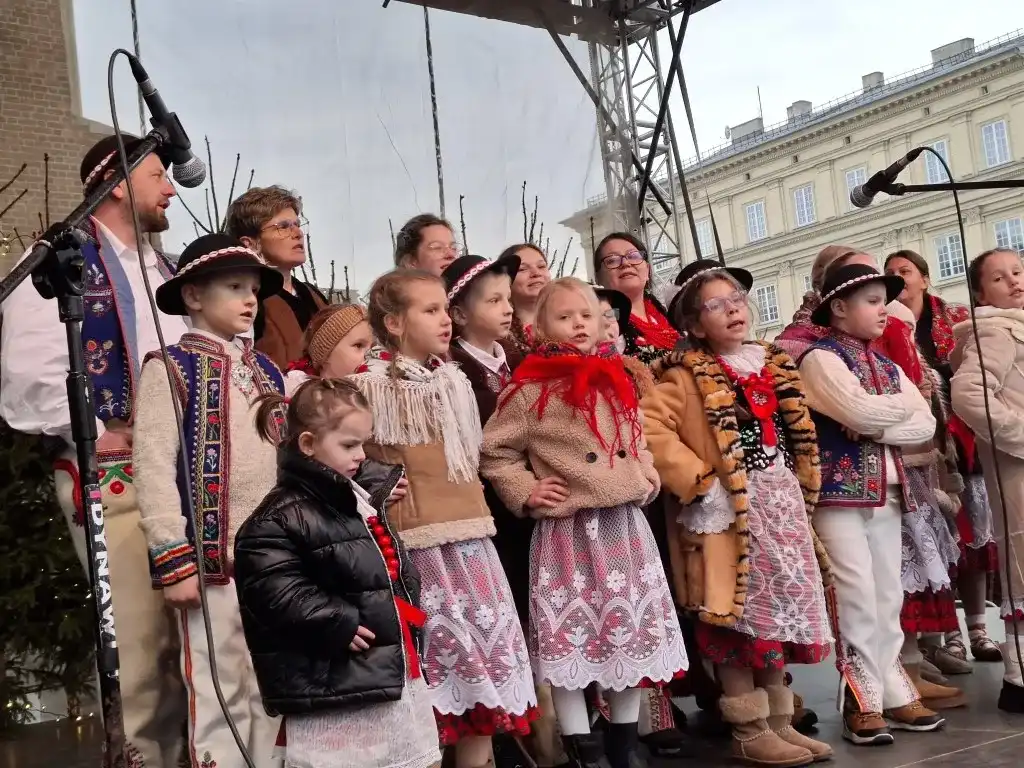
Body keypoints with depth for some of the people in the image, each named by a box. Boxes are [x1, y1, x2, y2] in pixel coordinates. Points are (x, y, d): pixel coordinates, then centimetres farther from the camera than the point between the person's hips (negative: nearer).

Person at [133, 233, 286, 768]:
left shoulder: (267, 372, 14)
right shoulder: (171, 367, -6)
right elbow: (153, 465, -12)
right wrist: (172, 559, -17)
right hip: (210, 559, -6)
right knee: (217, 696, 2)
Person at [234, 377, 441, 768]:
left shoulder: (360, 500, 15)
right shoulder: (281, 518, -14)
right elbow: (274, 591, -25)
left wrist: (407, 611, 12)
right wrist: (339, 625, -22)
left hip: (396, 675, 9)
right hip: (335, 691, -9)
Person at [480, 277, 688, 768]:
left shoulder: (617, 381, 10)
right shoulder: (530, 390, -7)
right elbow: (494, 452, -3)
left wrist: (648, 474, 11)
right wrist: (526, 492, -10)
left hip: (624, 523, 6)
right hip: (568, 529, -5)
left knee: (633, 631, 11)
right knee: (570, 636, 0)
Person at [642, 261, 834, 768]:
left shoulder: (773, 365, 13)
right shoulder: (686, 376, -8)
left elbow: (797, 434, 23)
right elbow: (650, 427, -21)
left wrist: (802, 494, 16)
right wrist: (699, 482, -22)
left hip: (784, 508, 7)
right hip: (731, 514, -7)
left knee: (781, 613, 13)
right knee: (739, 622, -1)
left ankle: (779, 722, 25)